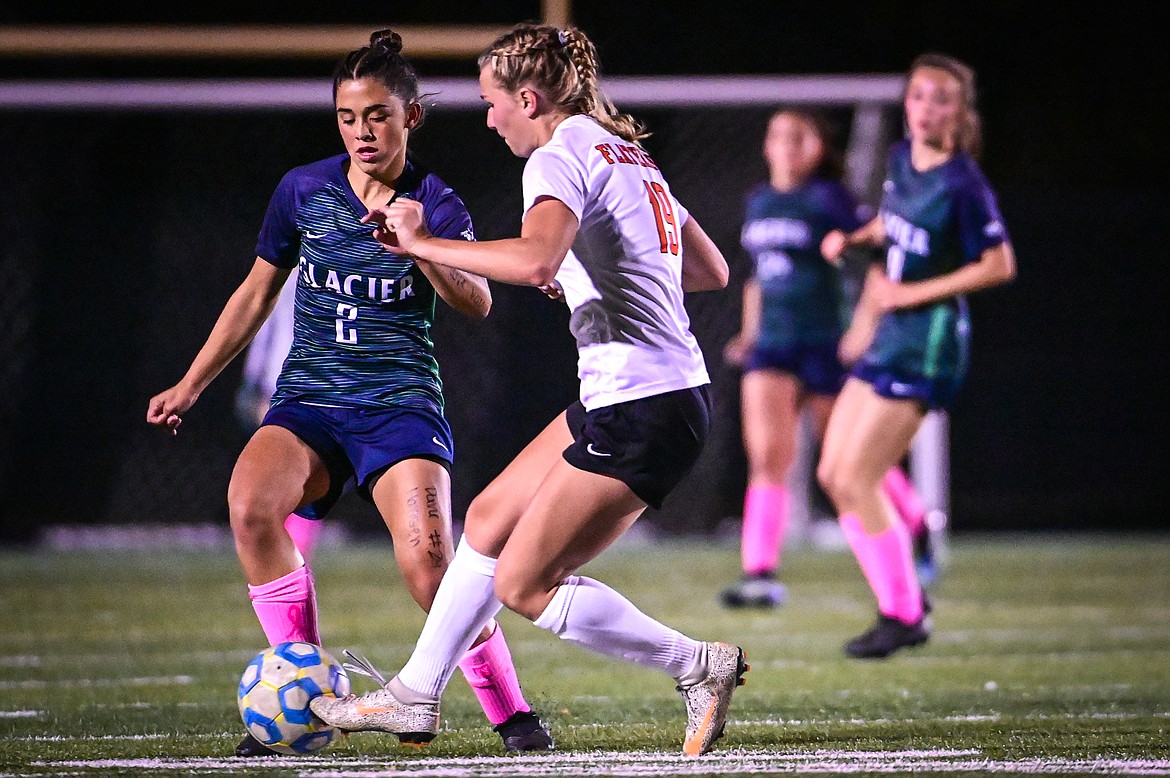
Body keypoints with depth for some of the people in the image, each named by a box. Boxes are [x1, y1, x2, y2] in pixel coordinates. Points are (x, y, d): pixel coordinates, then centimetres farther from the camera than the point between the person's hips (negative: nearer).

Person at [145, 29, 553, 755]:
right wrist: (191, 385, 17)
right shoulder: (303, 190, 6)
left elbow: (477, 302, -18)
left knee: (427, 555, -24)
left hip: (400, 402, -2)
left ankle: (512, 712, -2)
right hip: (310, 397, 2)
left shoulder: (436, 204, -1)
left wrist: (418, 248, -36)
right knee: (251, 501, -29)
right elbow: (257, 293, 18)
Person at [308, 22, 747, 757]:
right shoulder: (627, 154, 16)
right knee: (490, 519, 18)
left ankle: (701, 667, 0)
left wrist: (422, 242, -22)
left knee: (524, 585, -3)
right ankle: (415, 697, 28)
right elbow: (713, 269, 22)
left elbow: (533, 259, -33)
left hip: (641, 415, -10)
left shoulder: (562, 156, -12)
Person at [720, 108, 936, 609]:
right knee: (767, 458, -10)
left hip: (826, 343, -5)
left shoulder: (829, 200, -9)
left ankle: (919, 526, 33)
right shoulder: (759, 201, 11)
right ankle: (761, 574, -15)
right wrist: (750, 330, 17)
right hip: (773, 344, 5)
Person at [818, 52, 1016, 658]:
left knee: (855, 480, -10)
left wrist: (913, 294, -15)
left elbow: (1000, 266, -15)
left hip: (926, 343, -9)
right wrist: (853, 239, 6)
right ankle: (906, 602, 14)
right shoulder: (901, 159, 7)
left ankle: (902, 617, 3)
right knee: (832, 475, 7)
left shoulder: (963, 185, -17)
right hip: (887, 337, 9)